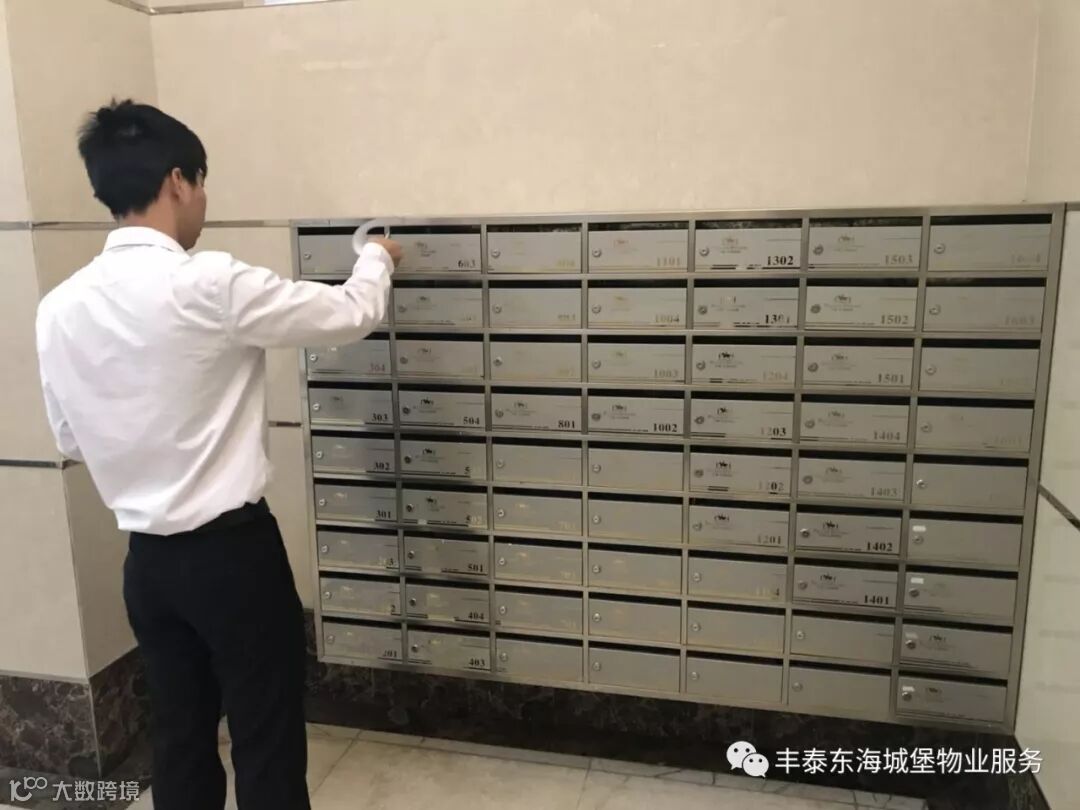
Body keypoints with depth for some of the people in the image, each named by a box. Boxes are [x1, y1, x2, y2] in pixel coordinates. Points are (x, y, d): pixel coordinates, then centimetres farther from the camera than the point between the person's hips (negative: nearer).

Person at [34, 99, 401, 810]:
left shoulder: (60, 308, 0)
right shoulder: (211, 285, -19)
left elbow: (72, 440, 11)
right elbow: (352, 316, -9)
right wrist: (377, 258, 11)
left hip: (147, 560, 7)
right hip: (234, 551, -6)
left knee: (181, 740, 20)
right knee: (268, 749, 9)